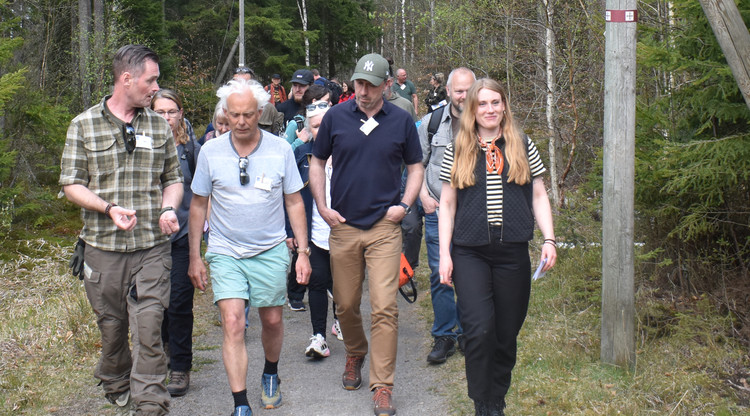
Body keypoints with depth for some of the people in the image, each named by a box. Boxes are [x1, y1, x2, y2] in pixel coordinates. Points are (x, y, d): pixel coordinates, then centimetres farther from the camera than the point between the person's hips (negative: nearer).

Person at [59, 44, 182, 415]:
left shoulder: (158, 125, 9)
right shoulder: (84, 125, 2)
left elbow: (173, 177, 15)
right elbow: (71, 184, 0)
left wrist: (169, 209, -6)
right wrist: (109, 208, -16)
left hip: (152, 247, 1)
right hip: (104, 246, 0)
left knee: (148, 327, -8)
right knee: (111, 325, 12)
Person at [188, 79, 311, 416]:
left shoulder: (280, 150, -4)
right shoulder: (210, 152, -3)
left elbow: (294, 202, 4)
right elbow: (198, 205, 5)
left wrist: (303, 251, 0)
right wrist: (194, 257, 4)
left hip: (270, 251, 1)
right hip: (225, 252, -1)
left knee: (272, 321, 11)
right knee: (233, 324, -11)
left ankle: (270, 375, 40)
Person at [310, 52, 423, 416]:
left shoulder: (402, 122, 2)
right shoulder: (335, 117, 2)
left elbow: (415, 167, 12)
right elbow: (317, 163, 12)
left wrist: (404, 204, -3)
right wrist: (322, 207, 2)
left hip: (384, 227, -2)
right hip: (342, 226, 2)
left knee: (384, 307, -9)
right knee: (345, 305, 11)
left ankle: (382, 386, -1)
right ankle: (354, 355, 40)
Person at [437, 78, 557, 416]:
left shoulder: (523, 147, 8)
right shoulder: (458, 151, 6)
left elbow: (539, 196, 12)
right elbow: (447, 204, 8)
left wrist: (549, 240, 0)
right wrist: (444, 254, 1)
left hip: (512, 252, 1)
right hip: (470, 252, -1)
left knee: (507, 333, 6)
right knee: (479, 330, -13)